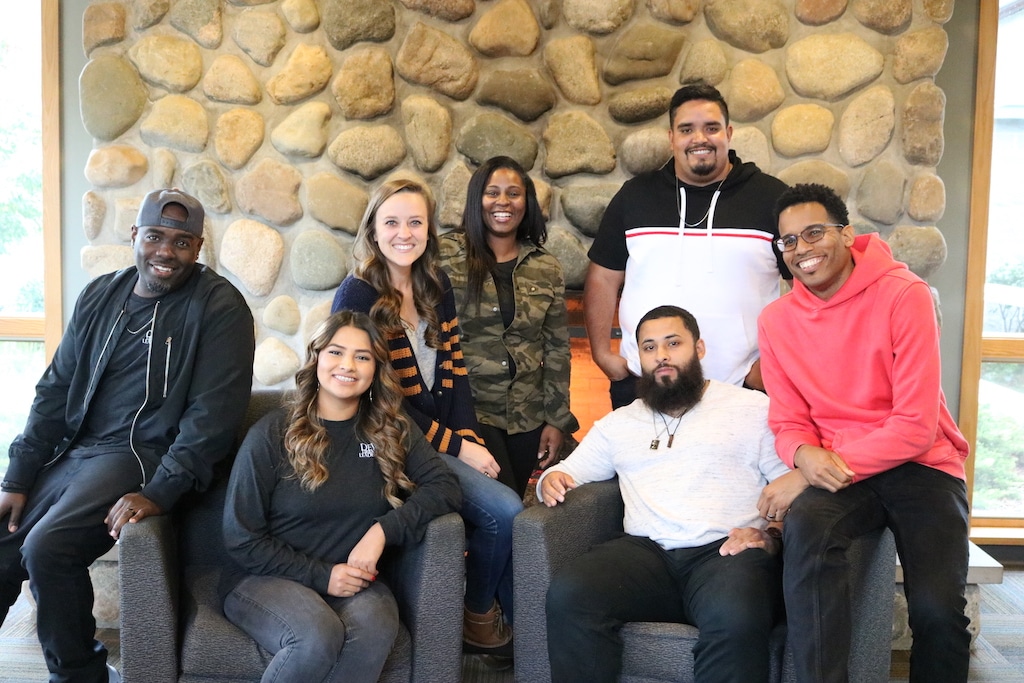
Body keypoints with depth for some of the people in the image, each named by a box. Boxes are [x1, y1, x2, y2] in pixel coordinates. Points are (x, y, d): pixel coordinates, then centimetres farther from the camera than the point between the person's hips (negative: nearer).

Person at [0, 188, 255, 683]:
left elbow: (213, 412, -14)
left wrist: (161, 492, -21)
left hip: (143, 454, -6)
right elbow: (55, 391, 13)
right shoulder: (99, 296, 11)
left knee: (47, 548, -24)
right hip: (73, 451, 6)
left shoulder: (218, 307, -8)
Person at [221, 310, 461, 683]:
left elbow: (445, 487, -3)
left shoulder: (393, 430, 6)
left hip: (353, 579, 2)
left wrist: (384, 530, -18)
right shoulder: (272, 434, -5)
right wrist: (320, 576, -14)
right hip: (267, 578, -2)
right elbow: (242, 539, -4)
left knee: (375, 629, -34)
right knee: (317, 637, -35)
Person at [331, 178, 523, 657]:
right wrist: (455, 448, -14)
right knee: (503, 510, -18)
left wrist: (470, 437, -7)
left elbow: (453, 371, 9)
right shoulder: (357, 297, -10)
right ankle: (478, 616, 8)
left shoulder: (437, 288, 9)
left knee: (507, 507, -16)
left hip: (452, 440, 6)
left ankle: (514, 616, 6)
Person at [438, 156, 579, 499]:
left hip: (526, 417, 3)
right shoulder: (447, 254, -4)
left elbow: (557, 349, 7)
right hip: (469, 410, -3)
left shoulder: (546, 268, 6)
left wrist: (556, 419, 4)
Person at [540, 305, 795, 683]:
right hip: (645, 552, 3)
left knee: (735, 617, -38)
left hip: (726, 551, -2)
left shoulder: (754, 408, 15)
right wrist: (551, 480, 2)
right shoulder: (619, 423, 26)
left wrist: (769, 534, -12)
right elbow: (566, 474, 27)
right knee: (568, 594, -29)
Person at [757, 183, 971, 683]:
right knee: (805, 527, -32)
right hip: (835, 474, 2)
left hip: (919, 465, -2)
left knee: (937, 610, -23)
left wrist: (838, 465, -19)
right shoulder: (777, 320, 5)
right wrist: (805, 454, -15)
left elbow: (916, 424, -14)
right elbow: (788, 421, 8)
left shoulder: (903, 295, -9)